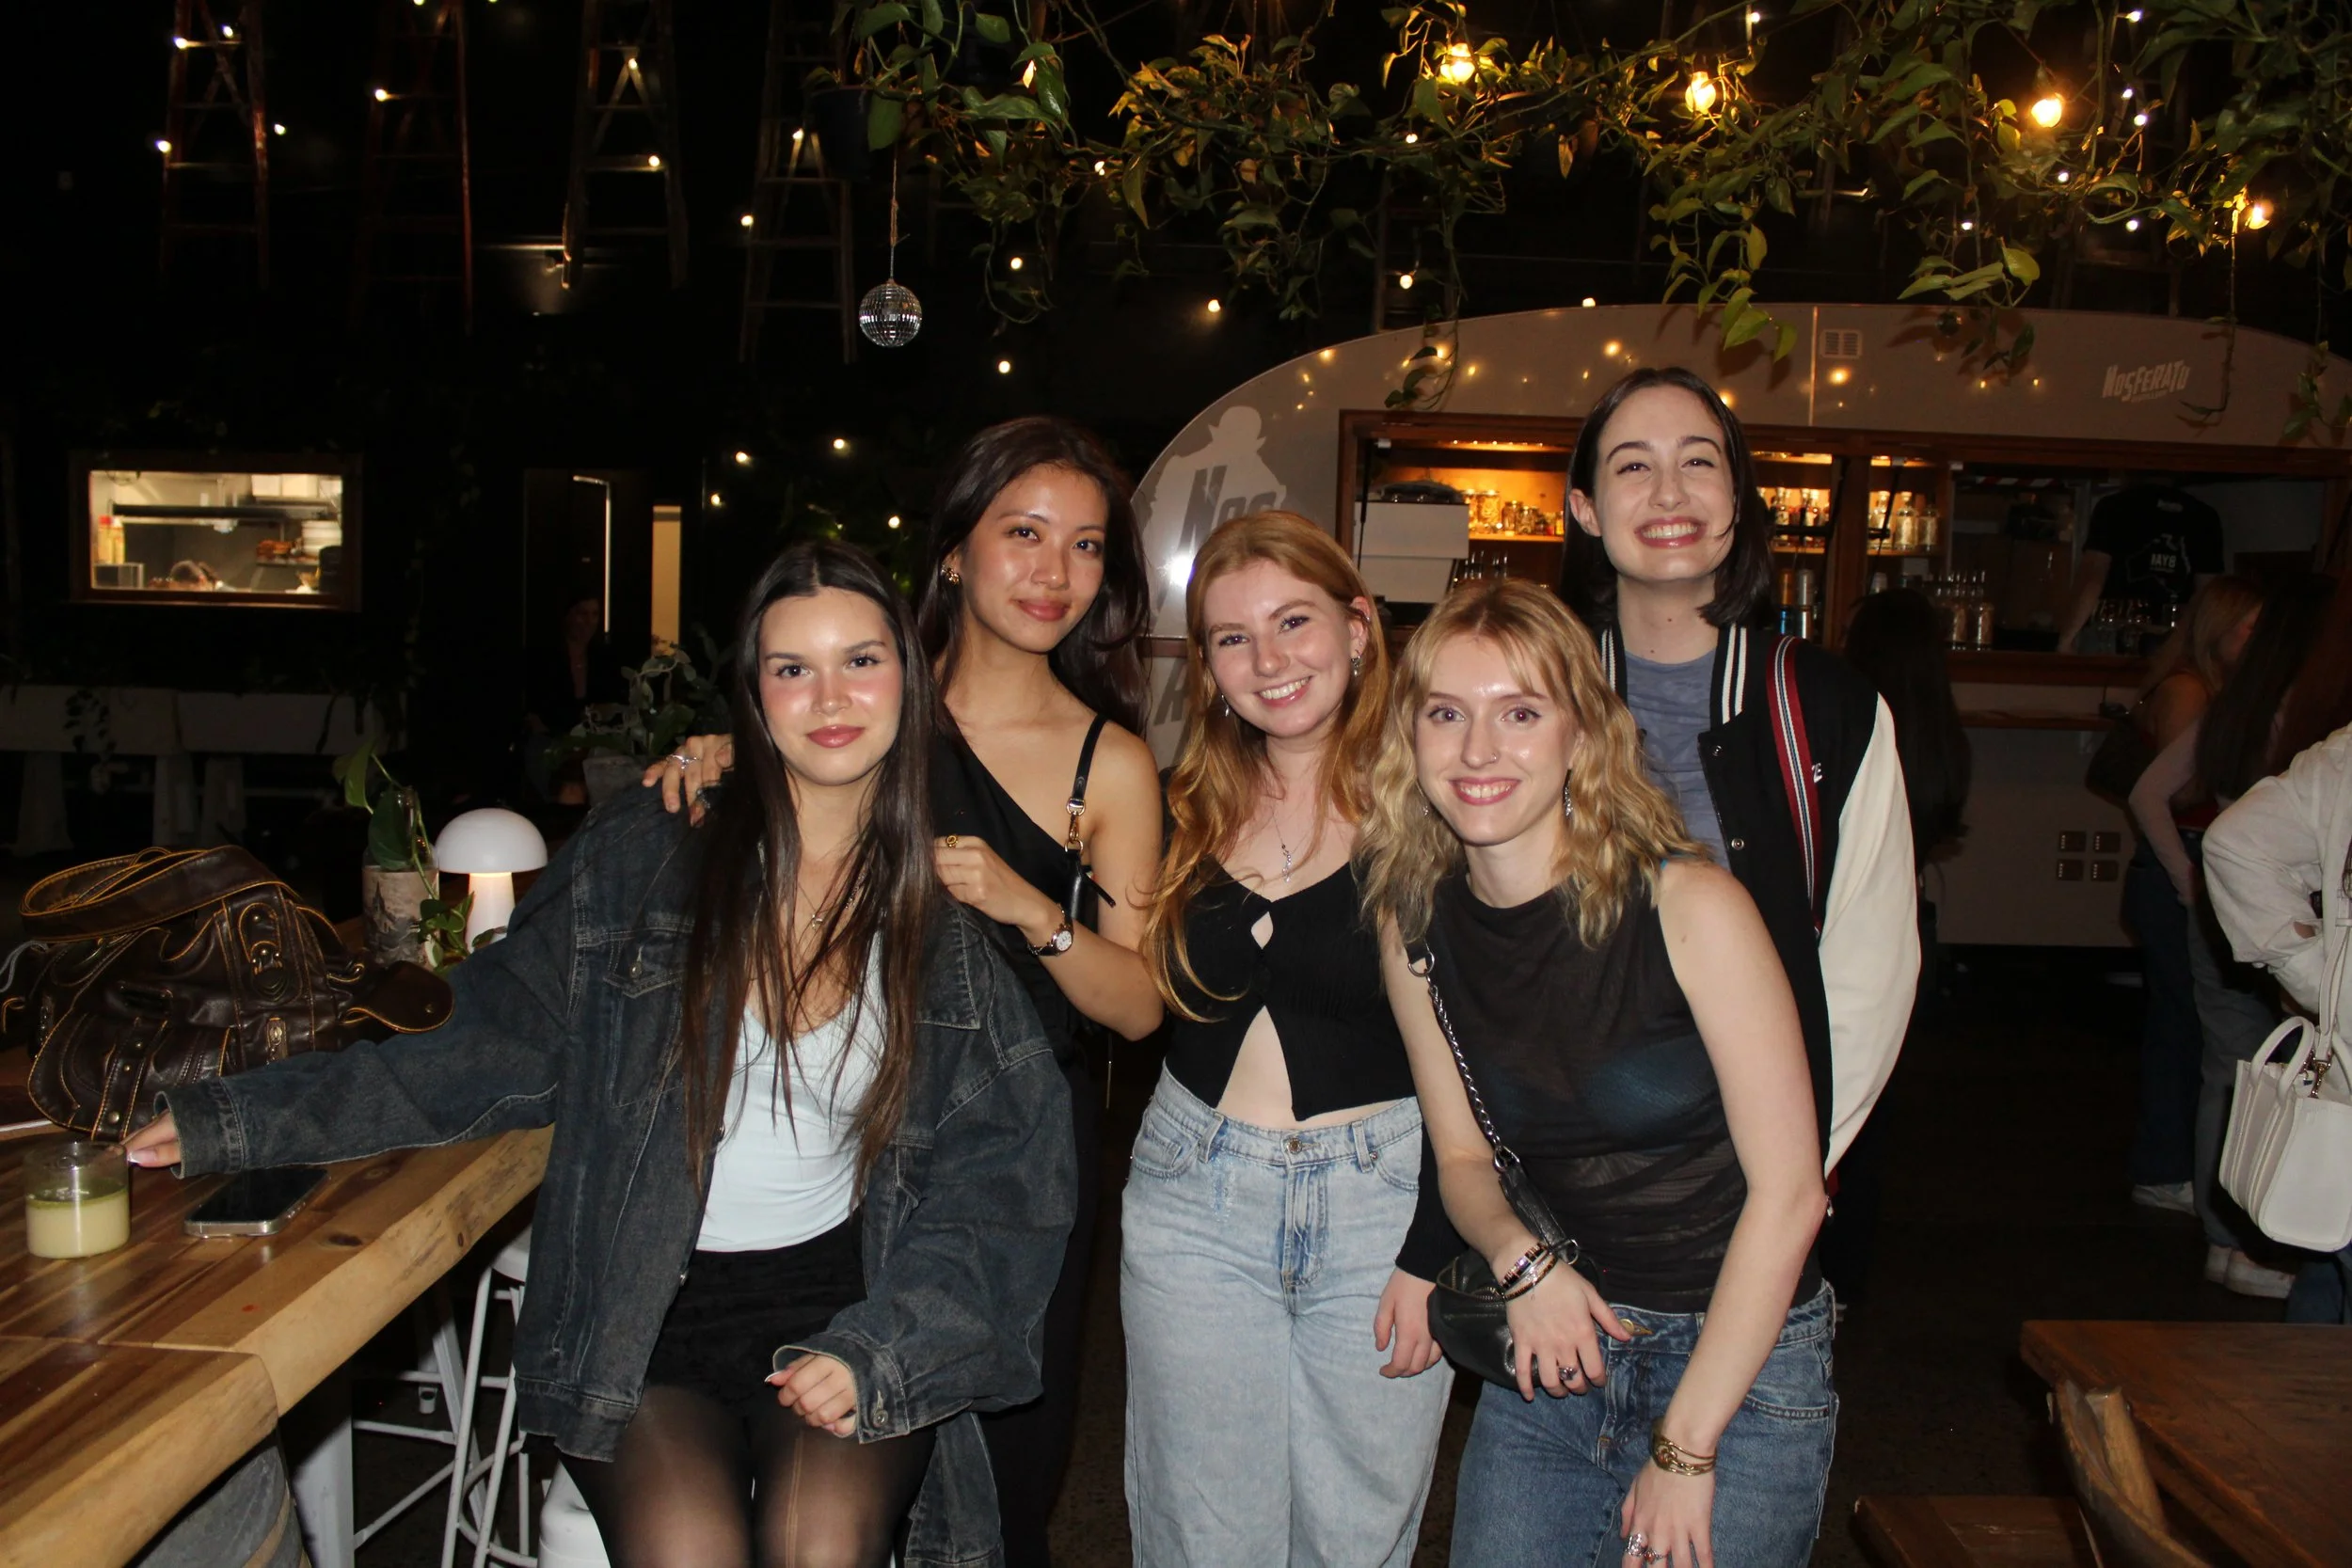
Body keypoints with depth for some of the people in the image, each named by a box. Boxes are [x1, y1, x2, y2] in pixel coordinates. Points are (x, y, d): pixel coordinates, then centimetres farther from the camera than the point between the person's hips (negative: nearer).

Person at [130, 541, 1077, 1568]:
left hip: (838, 1292, 0)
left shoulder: (951, 914, 1)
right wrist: (240, 1121, 0)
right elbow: (502, 1047, 4)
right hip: (640, 1311, 0)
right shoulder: (643, 857, 0)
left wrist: (874, 1351, -11)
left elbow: (996, 1174, 1)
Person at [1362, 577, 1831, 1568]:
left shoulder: (1691, 906, -18)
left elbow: (1788, 1191, -16)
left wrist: (1684, 1448, -14)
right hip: (1555, 1348, 4)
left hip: (1739, 1360, -3)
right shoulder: (1416, 925, -4)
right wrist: (1520, 1257, -14)